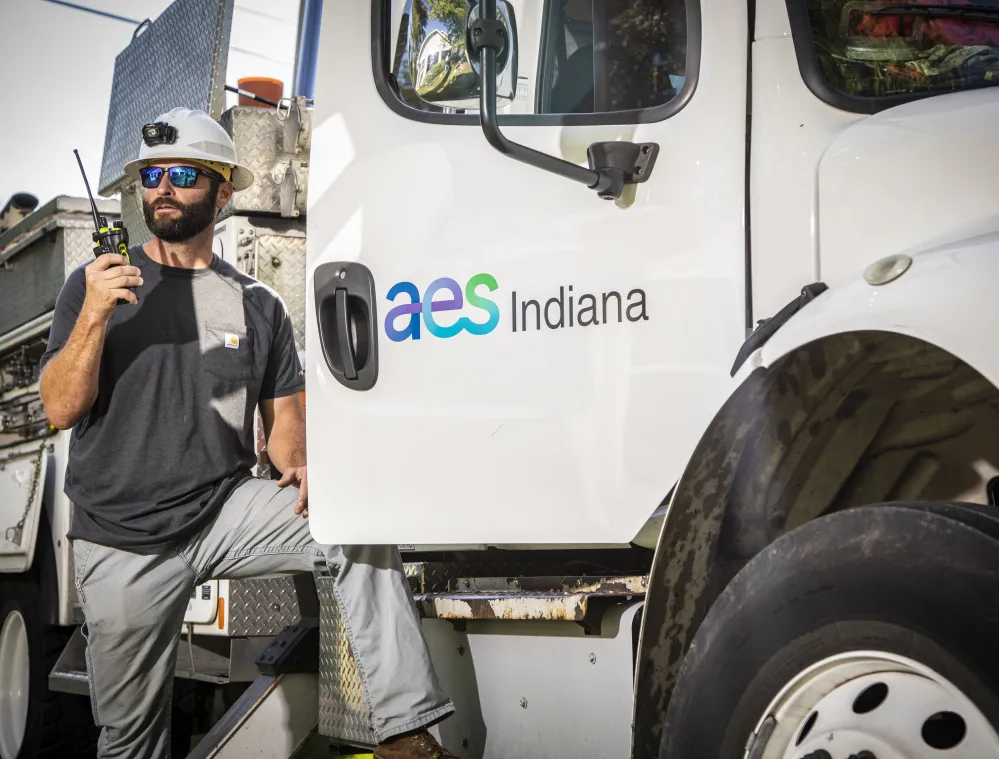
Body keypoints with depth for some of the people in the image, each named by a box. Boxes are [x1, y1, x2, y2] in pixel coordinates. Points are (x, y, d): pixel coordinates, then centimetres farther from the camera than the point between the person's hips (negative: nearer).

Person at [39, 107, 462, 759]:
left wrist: (296, 462, -12)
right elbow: (61, 410, -7)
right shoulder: (97, 286, 1)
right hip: (124, 543, -1)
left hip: (227, 510, 1)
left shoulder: (256, 303, 7)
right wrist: (94, 316, -21)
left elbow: (283, 413, 11)